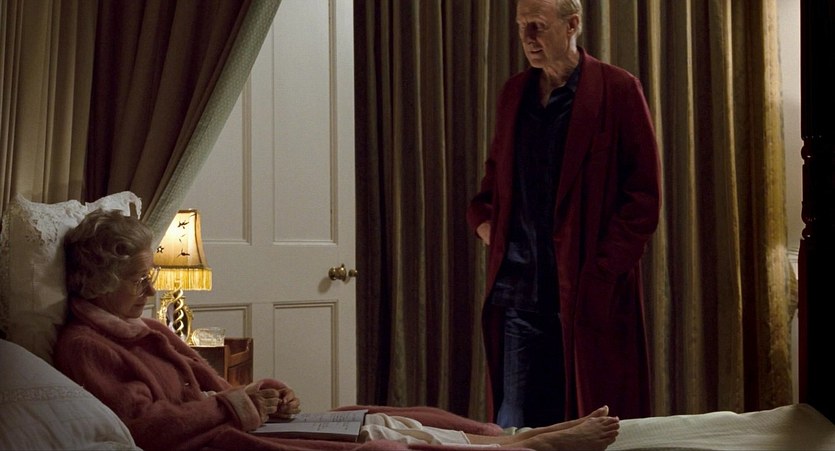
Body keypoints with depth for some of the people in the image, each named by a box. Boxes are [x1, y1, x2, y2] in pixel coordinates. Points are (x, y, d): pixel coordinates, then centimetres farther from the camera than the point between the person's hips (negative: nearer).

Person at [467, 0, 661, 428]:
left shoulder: (618, 91, -2)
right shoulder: (513, 92, 13)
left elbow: (643, 197, -4)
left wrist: (601, 274, -11)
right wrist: (482, 217, 8)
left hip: (590, 293, -4)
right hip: (521, 291, 4)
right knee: (514, 428, 2)